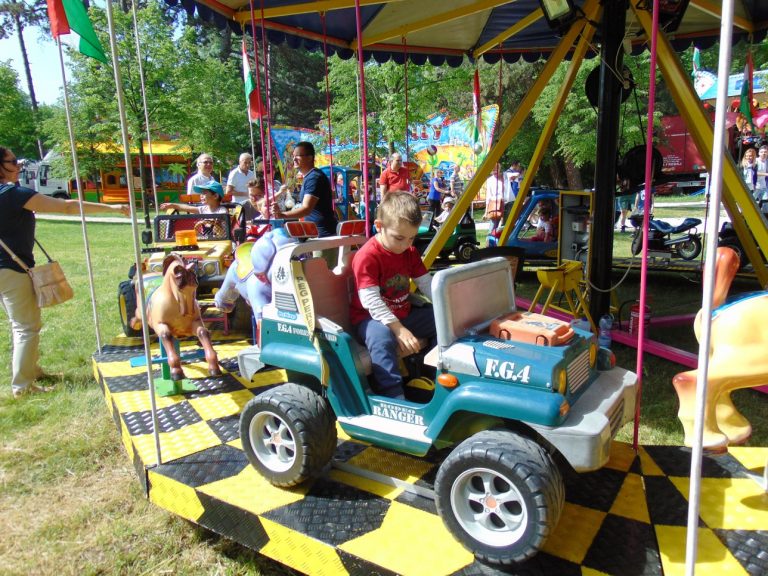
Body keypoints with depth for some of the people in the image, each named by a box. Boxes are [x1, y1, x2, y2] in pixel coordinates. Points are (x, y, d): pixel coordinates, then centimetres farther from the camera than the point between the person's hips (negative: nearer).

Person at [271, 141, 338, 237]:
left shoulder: (314, 177, -17)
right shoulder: (308, 177, 16)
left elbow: (306, 209, -28)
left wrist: (282, 214, -39)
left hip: (324, 233, -10)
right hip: (315, 231, 10)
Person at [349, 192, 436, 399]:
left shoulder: (410, 252, 7)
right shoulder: (367, 256, -19)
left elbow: (427, 284, 6)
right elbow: (370, 300, -26)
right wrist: (398, 329, -33)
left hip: (404, 314, 8)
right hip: (372, 317, -8)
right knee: (382, 337, -38)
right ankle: (394, 396, -35)